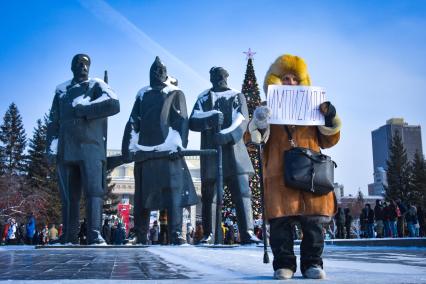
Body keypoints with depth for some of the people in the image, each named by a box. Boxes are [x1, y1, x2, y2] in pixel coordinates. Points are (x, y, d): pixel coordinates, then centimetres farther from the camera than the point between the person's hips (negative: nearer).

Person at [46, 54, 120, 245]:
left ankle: (95, 235, -16)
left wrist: (81, 110, -6)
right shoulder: (61, 90, 22)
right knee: (68, 196, 2)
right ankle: (69, 239, 4)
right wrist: (52, 147, 2)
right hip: (66, 150, 3)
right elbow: (54, 122, 16)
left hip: (91, 148, -3)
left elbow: (113, 104, -9)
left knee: (94, 191, -12)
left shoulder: (97, 85, 11)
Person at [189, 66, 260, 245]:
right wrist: (211, 117, -17)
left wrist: (225, 136, -20)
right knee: (209, 195, 3)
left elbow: (241, 121, -2)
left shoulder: (237, 97, 14)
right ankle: (208, 234, 11)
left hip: (234, 151, -1)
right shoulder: (203, 99, 16)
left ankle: (247, 232, -13)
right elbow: (193, 122, 2)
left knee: (242, 193, -11)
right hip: (210, 152, 1)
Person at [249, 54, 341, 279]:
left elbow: (327, 141, 19)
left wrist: (330, 120, 2)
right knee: (280, 220, -4)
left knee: (313, 220, 1)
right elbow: (254, 139, 3)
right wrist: (258, 124, -17)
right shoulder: (269, 111, 12)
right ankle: (284, 264, 6)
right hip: (279, 175, -2)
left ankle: (312, 262, 12)